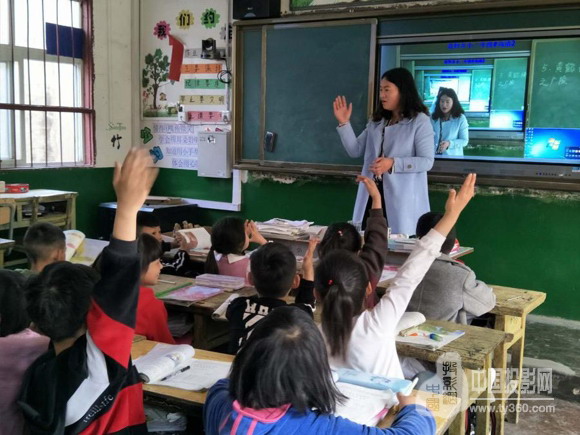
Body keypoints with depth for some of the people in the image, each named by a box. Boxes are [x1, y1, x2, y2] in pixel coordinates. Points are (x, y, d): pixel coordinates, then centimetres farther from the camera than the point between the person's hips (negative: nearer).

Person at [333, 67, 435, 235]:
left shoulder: (420, 121, -6)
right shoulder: (376, 121, 13)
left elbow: (427, 161, -11)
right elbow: (355, 151, 11)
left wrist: (393, 163, -21)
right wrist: (344, 123, 0)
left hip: (402, 197, -5)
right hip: (372, 193, 6)